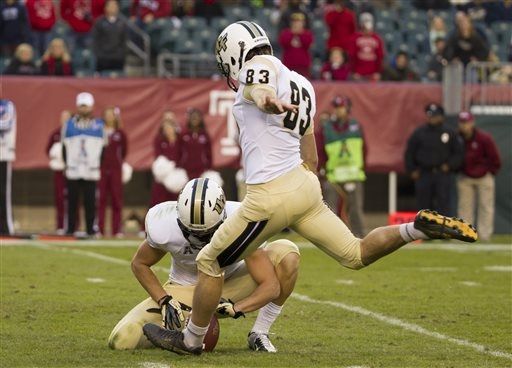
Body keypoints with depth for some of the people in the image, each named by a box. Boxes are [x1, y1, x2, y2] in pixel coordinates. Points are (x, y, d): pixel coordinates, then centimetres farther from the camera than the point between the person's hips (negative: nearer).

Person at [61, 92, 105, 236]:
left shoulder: (99, 125, 7)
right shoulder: (69, 125, 8)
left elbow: (103, 147, 8)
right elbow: (65, 147, 10)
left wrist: (99, 165, 0)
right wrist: (67, 164, 1)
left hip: (91, 170, -1)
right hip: (73, 170, 1)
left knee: (90, 201, -1)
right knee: (72, 201, 1)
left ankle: (90, 228, 4)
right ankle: (70, 228, 6)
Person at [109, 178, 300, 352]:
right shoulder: (164, 226, -28)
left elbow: (270, 285, -28)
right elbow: (139, 264, -5)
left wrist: (234, 308, -45)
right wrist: (165, 301, -19)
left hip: (231, 285, 0)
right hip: (185, 291, 0)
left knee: (287, 253, -27)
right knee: (121, 341, -20)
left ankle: (259, 334, -11)